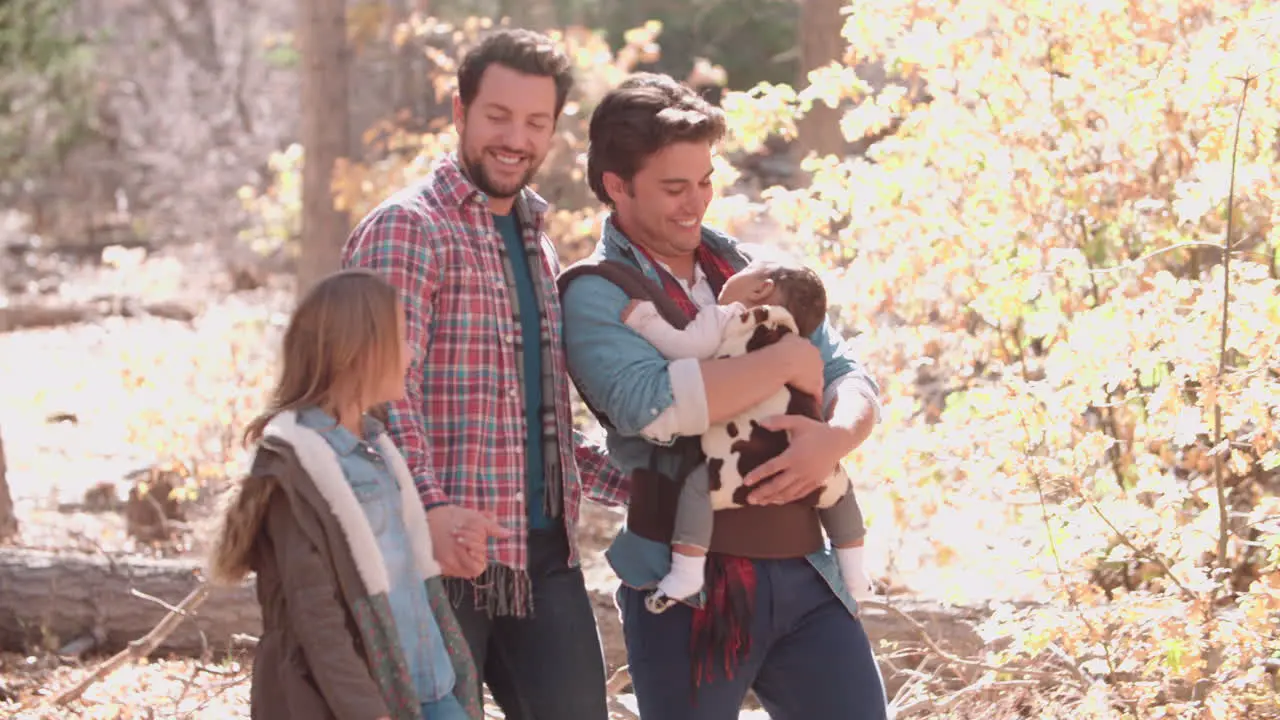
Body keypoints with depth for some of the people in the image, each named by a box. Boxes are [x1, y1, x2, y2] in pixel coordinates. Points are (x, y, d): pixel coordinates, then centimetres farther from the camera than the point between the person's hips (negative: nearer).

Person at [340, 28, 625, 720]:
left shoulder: (534, 240, 20)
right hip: (447, 555, -7)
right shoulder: (407, 229, -7)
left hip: (544, 553, 7)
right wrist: (429, 507, -34)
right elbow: (384, 391, -20)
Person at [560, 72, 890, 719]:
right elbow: (652, 405, -23)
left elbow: (850, 378, 12)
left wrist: (837, 435, -12)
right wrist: (788, 358, -13)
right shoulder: (595, 295, -5)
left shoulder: (742, 267, 14)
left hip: (803, 568, 5)